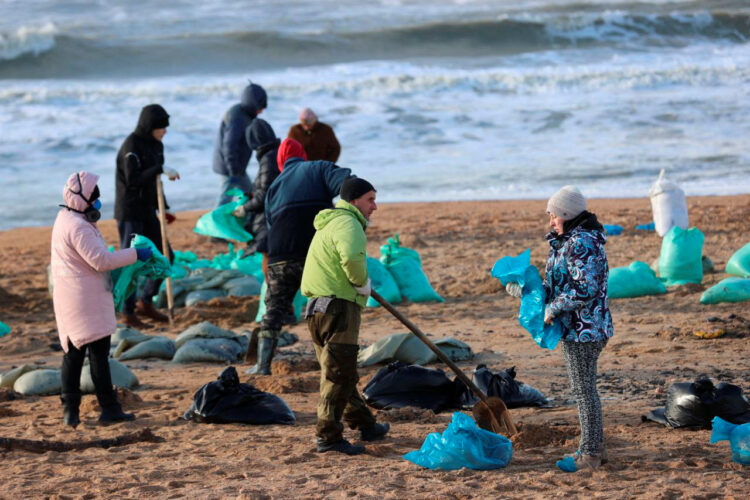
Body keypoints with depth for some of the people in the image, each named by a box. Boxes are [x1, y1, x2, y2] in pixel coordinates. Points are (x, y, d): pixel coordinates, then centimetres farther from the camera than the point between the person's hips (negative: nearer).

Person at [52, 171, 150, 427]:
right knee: (98, 351, -5)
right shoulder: (78, 227, -19)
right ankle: (109, 408, -1)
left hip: (70, 298, 10)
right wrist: (135, 254, -17)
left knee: (73, 352, 11)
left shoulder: (66, 219, 14)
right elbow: (100, 260, -23)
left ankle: (70, 410, 12)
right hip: (86, 300, -10)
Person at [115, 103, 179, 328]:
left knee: (165, 256, 9)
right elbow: (133, 180, -27)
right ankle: (127, 312, 8)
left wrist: (163, 208, 14)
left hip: (147, 211, 9)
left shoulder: (156, 145, 9)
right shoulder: (131, 147, -17)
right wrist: (161, 170, -31)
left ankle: (145, 302, 24)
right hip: (129, 213, -8)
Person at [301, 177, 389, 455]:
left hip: (318, 309, 10)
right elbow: (352, 257, -30)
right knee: (338, 374, -8)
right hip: (338, 307, -10)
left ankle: (365, 424, 30)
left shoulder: (329, 224, 23)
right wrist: (362, 283, -13)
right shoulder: (348, 224, -11)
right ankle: (328, 436, -9)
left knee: (341, 373, 17)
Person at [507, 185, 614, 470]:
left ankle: (590, 453, 3)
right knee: (586, 389, 16)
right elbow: (559, 285, 18)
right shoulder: (569, 241, 14)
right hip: (582, 329, 11)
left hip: (583, 329, -11)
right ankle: (595, 448, 25)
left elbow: (585, 289, -27)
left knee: (583, 390, -4)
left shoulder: (581, 243, -19)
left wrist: (553, 308, -18)